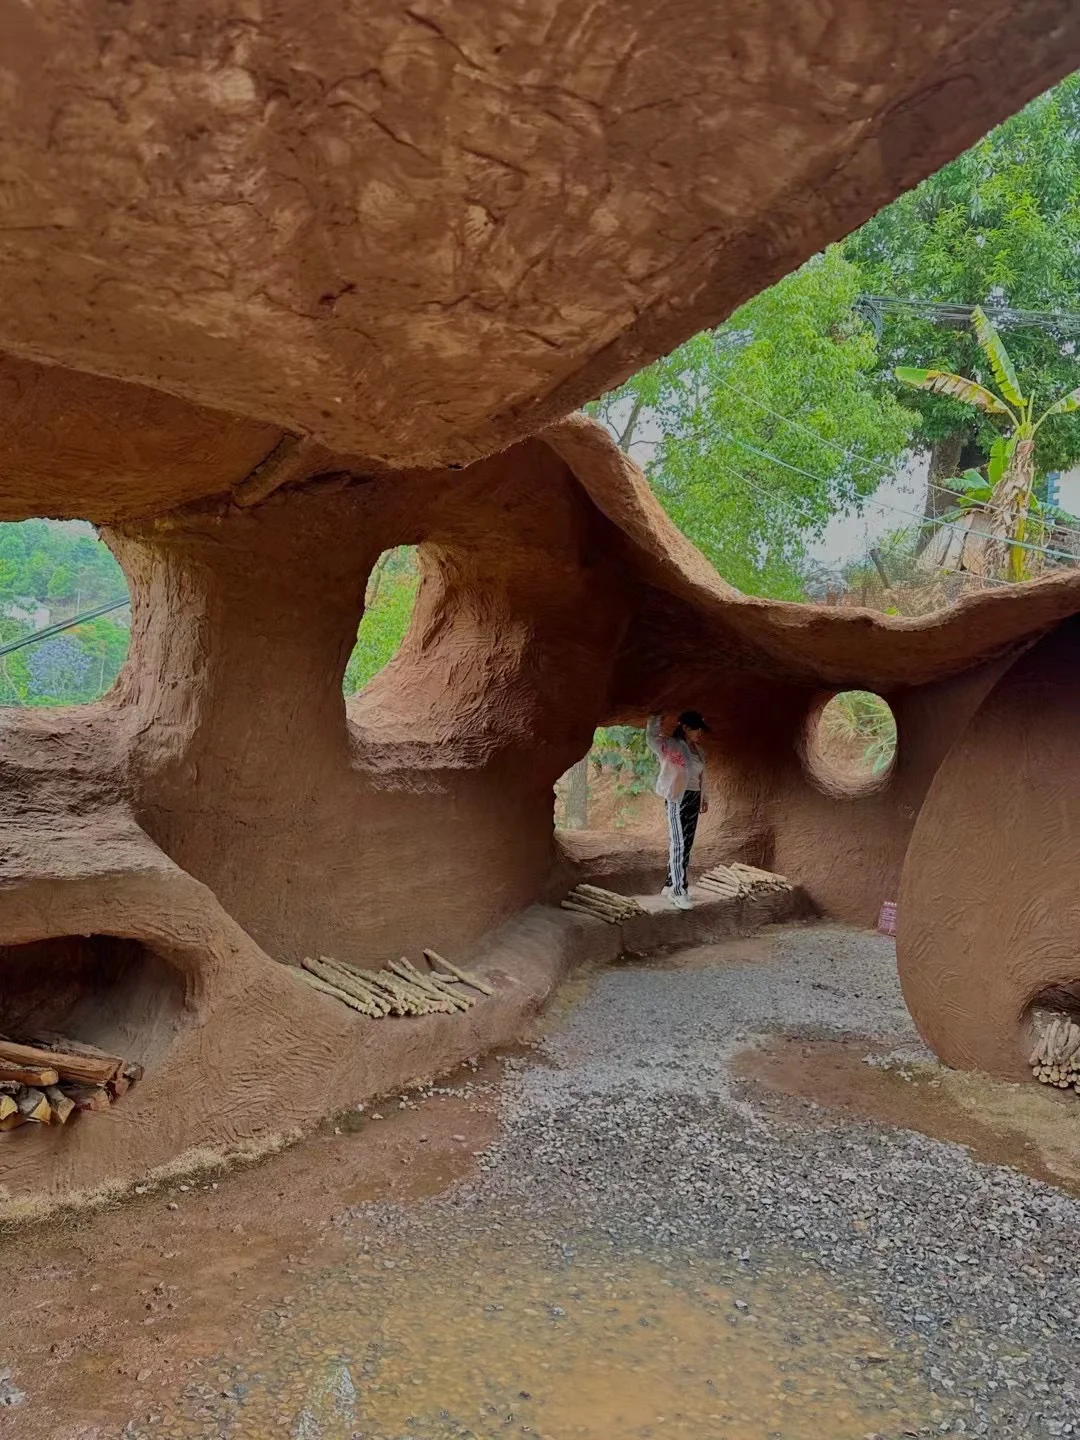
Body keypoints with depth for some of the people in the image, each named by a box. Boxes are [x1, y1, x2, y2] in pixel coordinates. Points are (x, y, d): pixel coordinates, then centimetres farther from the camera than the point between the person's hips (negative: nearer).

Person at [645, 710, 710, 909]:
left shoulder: (697, 749, 13)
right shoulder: (671, 745, -10)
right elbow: (651, 739, -26)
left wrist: (704, 798, 23)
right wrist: (656, 719, -18)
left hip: (693, 799, 8)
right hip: (678, 799, -8)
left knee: (686, 844, 9)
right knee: (679, 844, -8)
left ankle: (671, 885, 19)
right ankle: (679, 892, -4)